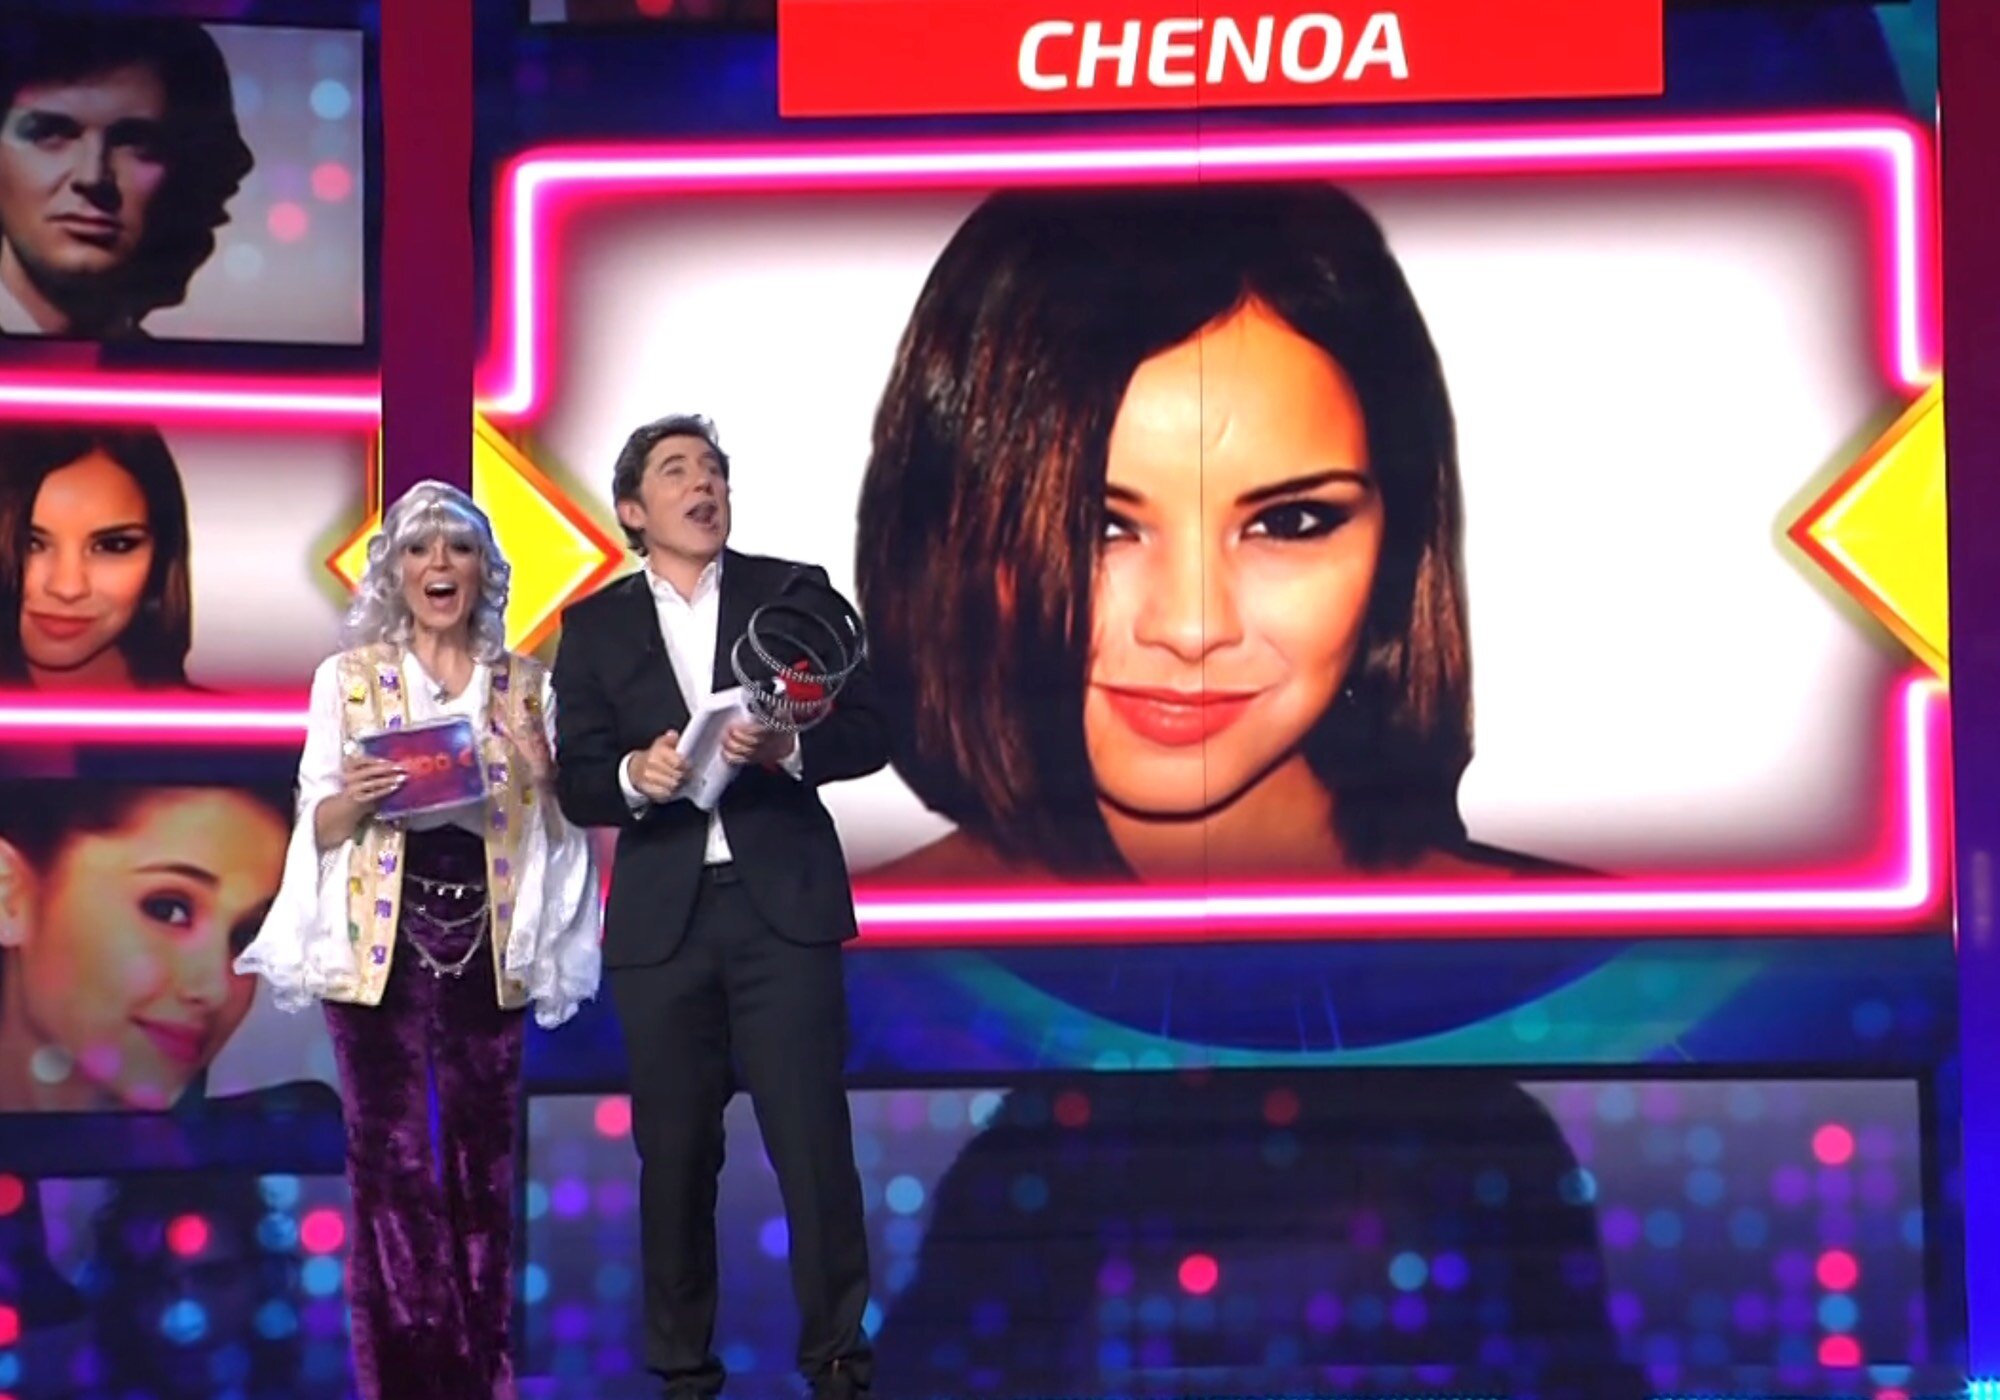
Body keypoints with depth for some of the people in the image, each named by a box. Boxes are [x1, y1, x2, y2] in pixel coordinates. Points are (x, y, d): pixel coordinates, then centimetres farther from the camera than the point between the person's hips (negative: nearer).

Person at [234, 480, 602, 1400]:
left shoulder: (525, 683, 7)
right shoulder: (347, 678, 1)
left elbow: (557, 826, 10)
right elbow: (317, 826, 2)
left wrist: (545, 772, -11)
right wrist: (357, 797, -19)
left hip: (484, 937, 2)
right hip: (382, 937, -2)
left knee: (484, 1157, 8)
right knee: (394, 1161, -2)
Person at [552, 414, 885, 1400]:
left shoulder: (795, 593, 6)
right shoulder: (594, 627, 9)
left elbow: (865, 735, 0)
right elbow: (576, 788, 3)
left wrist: (788, 747, -19)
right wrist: (636, 776, -18)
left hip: (785, 905, -1)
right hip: (661, 915, 1)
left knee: (814, 1142, -4)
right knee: (673, 1152, 6)